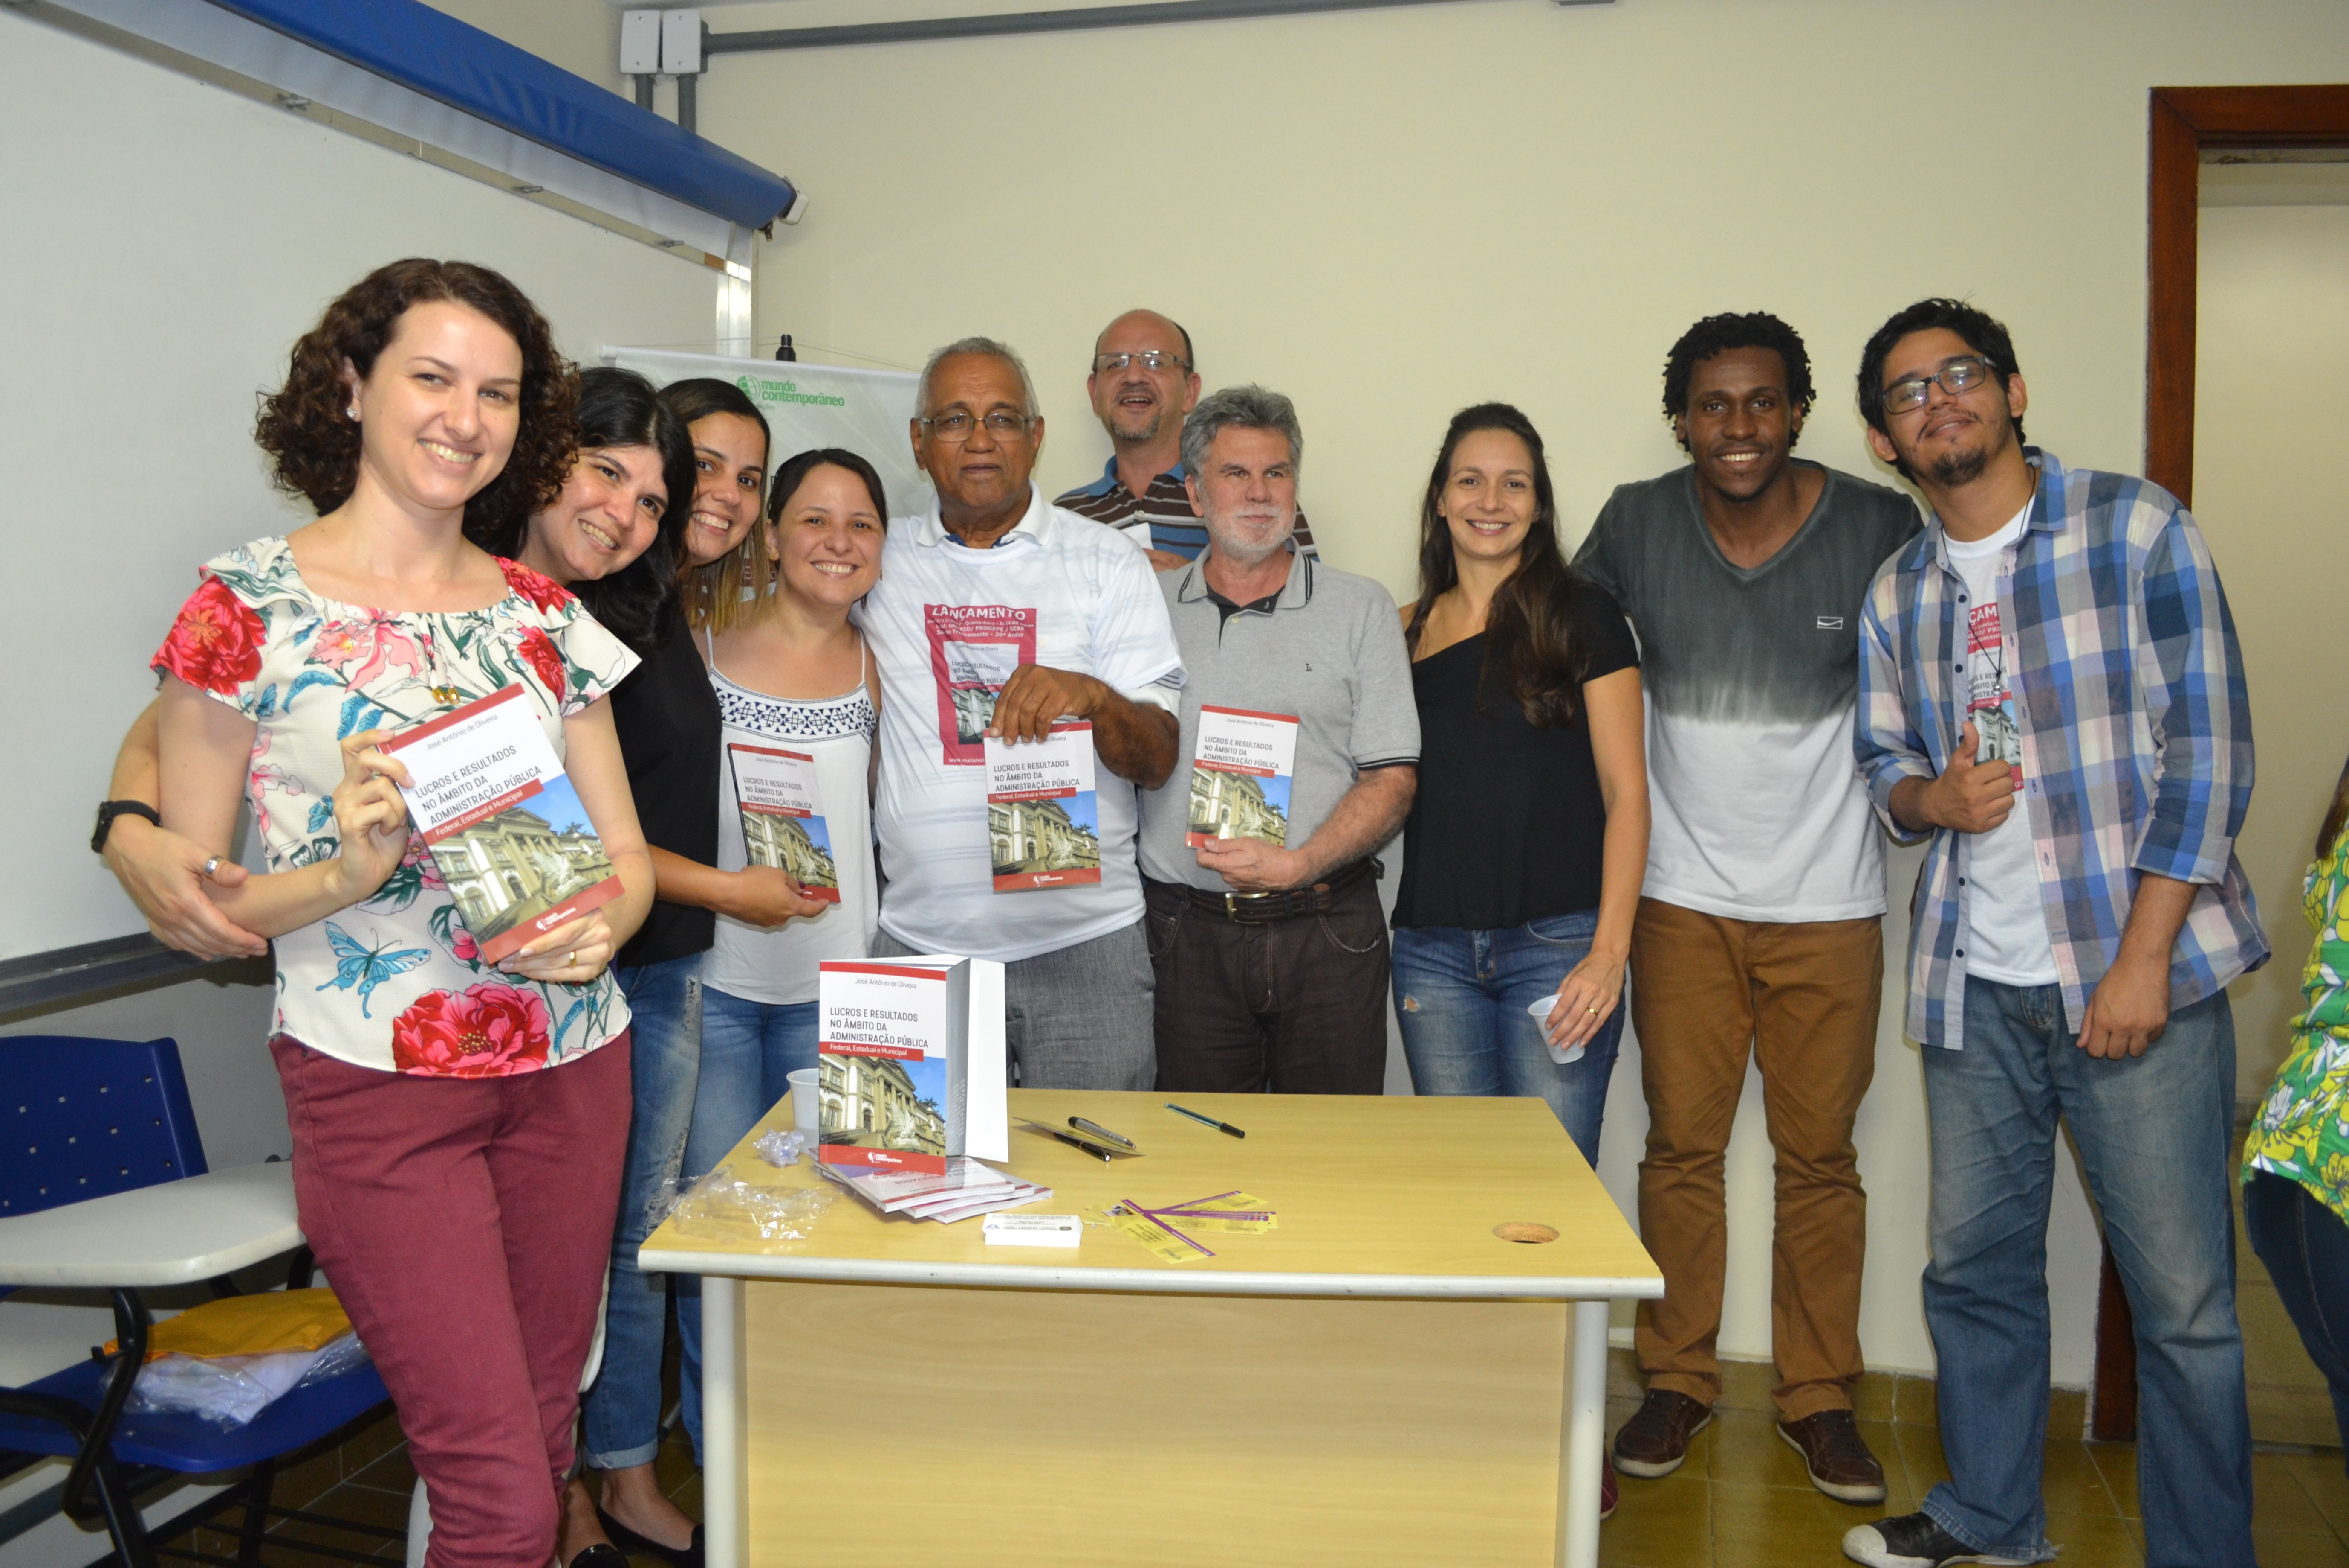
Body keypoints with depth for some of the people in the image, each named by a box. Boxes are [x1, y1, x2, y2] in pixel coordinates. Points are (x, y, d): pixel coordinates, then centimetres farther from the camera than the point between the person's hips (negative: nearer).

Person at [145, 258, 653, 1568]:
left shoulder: (544, 615, 7)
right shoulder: (250, 605, -5)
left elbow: (628, 854, 10)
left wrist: (605, 920, -11)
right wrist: (344, 873, -20)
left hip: (570, 1063, 4)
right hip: (377, 1081, -4)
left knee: (543, 1441, 14)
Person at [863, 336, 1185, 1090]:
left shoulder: (1108, 562, 3)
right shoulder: (880, 561, 8)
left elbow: (1158, 760, -2)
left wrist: (1094, 699, -22)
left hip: (1082, 942, -1)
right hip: (917, 942, 2)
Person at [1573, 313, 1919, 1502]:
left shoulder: (1882, 530, -7)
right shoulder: (1636, 525, -3)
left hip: (1829, 902, -1)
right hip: (1683, 898, 1)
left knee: (1819, 1156, 9)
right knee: (1681, 1148, 9)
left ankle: (1819, 1395, 26)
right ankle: (1677, 1380, 25)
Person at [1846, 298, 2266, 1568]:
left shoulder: (2135, 527, -3)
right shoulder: (1896, 595, 11)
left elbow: (2207, 753, -7)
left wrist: (2144, 959, -13)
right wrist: (1932, 796, -7)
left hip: (2136, 974, -4)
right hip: (1974, 985, 4)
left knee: (2182, 1299, 0)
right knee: (1974, 1268, 13)